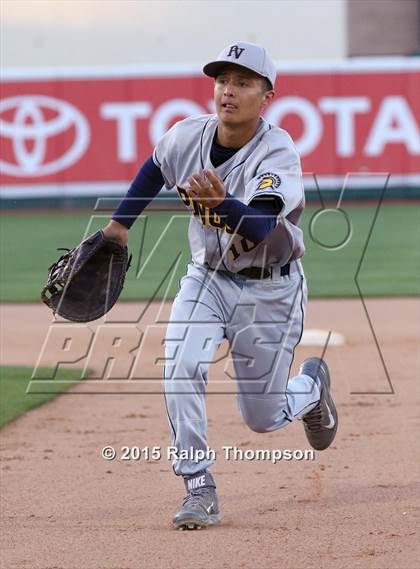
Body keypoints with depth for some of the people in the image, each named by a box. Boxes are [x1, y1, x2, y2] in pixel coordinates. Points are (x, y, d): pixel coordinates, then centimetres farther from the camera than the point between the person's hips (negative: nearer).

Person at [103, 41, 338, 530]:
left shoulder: (278, 154, -26)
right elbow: (154, 168, 12)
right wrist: (120, 223, 13)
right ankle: (199, 490, -16)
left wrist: (222, 205, -61)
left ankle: (312, 385, 41)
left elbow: (259, 226, -42)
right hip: (207, 279, 3)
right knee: (181, 369, -24)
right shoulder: (187, 137, -12)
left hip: (270, 291, -3)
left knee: (262, 417, 6)